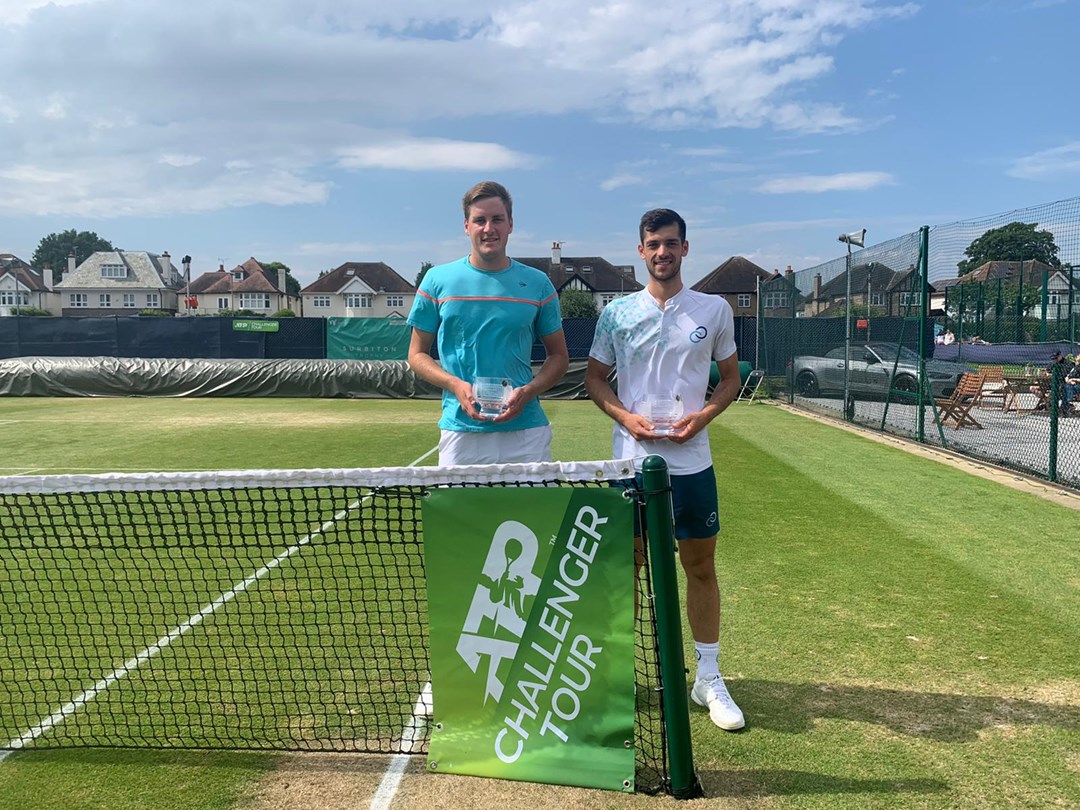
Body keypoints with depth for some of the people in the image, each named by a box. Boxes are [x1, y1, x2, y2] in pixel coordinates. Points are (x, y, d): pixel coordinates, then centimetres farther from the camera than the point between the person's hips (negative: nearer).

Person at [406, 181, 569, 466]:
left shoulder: (537, 283, 6)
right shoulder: (438, 279, 5)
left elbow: (558, 356, 11)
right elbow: (417, 353, 8)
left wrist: (527, 392, -8)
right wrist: (456, 386, -10)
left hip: (526, 434, 1)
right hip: (460, 430, 0)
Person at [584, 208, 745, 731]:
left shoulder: (714, 309, 4)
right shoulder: (617, 313, 3)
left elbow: (730, 376, 10)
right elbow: (594, 378, 8)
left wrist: (704, 414, -9)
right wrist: (626, 417, -10)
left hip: (691, 459, 0)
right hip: (632, 458, 0)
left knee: (700, 566, 8)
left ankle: (709, 679, 22)